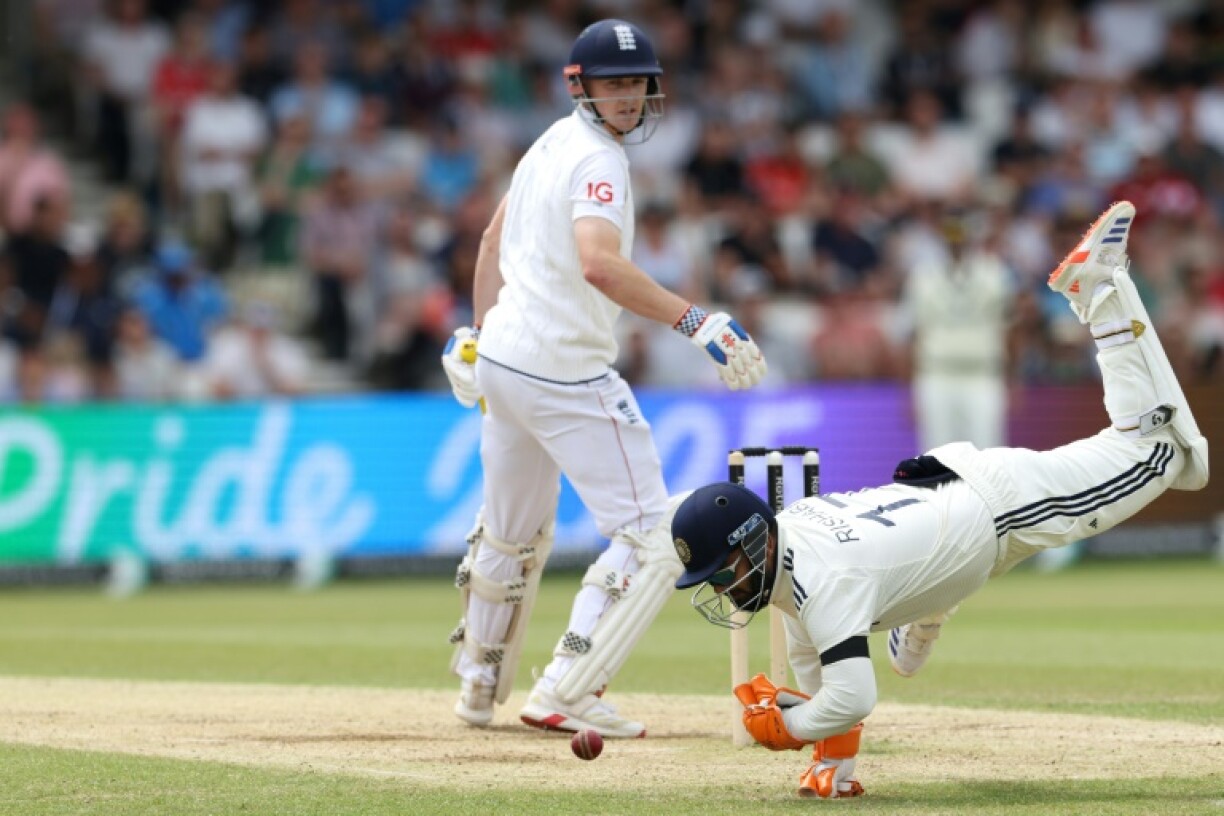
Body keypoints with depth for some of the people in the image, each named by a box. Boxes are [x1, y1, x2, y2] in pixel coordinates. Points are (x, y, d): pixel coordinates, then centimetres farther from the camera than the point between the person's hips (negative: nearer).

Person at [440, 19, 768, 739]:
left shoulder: (549, 145, 13)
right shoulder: (596, 159, -16)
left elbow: (494, 241, 24)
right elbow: (598, 264, -33)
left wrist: (479, 335, 30)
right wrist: (695, 321, -37)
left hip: (502, 359, 10)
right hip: (566, 372, -10)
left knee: (511, 537, 25)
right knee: (652, 537, -7)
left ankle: (480, 689, 37)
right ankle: (565, 695, -13)